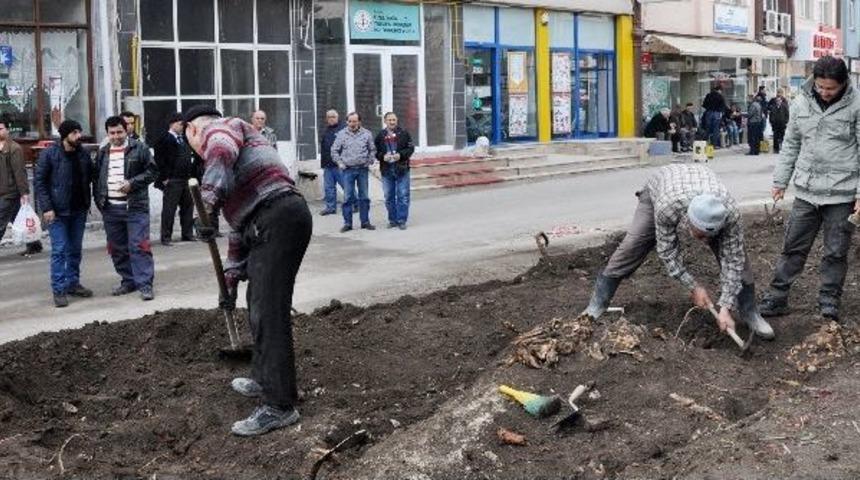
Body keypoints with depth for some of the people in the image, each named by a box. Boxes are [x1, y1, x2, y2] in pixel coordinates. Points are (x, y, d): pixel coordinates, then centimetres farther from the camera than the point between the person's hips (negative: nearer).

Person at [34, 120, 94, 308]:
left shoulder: (83, 154, 4)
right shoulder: (49, 154, -10)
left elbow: (90, 178, 14)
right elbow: (39, 181, -9)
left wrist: (87, 203, 5)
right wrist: (46, 208, -15)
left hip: (79, 210, 5)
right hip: (57, 212, -5)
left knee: (75, 249, 12)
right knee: (59, 250, -5)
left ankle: (73, 283, 23)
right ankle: (59, 290, -1)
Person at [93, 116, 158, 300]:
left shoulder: (139, 148, -1)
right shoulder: (102, 153, 13)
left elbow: (152, 171, -3)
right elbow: (96, 178, 20)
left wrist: (132, 183, -14)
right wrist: (99, 201, 9)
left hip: (135, 207, -5)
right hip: (110, 209, 5)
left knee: (139, 246, -9)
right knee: (117, 249, 10)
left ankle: (145, 284, -6)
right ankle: (128, 281, 22)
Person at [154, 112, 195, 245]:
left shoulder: (183, 139, 16)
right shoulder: (164, 140, -10)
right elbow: (159, 160, -14)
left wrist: (190, 174, 13)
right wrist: (164, 178, -16)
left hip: (185, 179, 8)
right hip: (172, 180, -8)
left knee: (188, 206, 12)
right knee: (169, 209, -3)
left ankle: (187, 234, 23)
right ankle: (166, 237, 3)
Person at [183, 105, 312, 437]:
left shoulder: (218, 130, 5)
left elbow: (222, 151, -24)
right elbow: (240, 221, 36)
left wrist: (209, 204, -28)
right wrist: (232, 278, 39)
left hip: (278, 219, -10)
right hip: (266, 223, 10)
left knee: (268, 313, -9)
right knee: (259, 306, 24)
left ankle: (280, 406, -6)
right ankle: (265, 380, 40)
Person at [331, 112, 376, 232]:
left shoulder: (367, 134, 3)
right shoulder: (341, 134, 2)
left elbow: (373, 150, 11)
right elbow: (334, 150, 8)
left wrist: (369, 162, 1)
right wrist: (340, 163, 0)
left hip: (363, 169, 1)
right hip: (348, 169, -1)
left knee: (364, 196, 7)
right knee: (348, 197, 0)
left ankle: (365, 221, 15)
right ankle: (347, 223, 5)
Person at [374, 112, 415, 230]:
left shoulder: (404, 134, 2)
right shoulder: (380, 135, 6)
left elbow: (410, 148, 1)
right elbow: (375, 151, 8)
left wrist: (401, 155, -14)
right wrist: (383, 157, -12)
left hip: (402, 168, -2)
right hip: (386, 170, 2)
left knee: (403, 196, -2)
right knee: (389, 197, 8)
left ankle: (401, 220, 4)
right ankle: (393, 220, 18)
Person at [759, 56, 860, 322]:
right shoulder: (801, 102, 4)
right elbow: (790, 144, 14)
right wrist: (780, 181, 12)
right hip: (806, 191, 3)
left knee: (835, 252, 6)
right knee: (793, 248, 8)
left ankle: (829, 302, 19)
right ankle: (776, 298, 15)